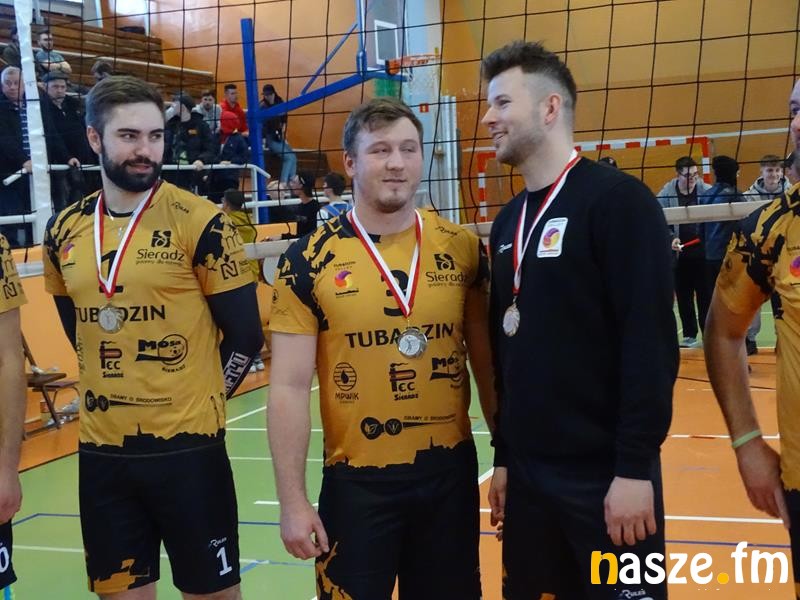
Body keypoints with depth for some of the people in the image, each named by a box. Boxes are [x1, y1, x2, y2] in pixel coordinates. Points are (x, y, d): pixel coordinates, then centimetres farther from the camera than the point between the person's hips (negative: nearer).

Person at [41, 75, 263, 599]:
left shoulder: (201, 223, -9)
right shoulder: (64, 232, 4)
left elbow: (245, 334, -5)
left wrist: (198, 400, 1)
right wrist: (112, 388, 13)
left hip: (187, 447, -4)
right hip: (101, 449, 4)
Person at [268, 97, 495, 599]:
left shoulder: (463, 249, 0)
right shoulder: (309, 261, -6)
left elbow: (488, 362, 8)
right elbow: (289, 390, -5)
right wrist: (293, 501, -7)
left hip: (451, 473, 3)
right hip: (357, 481, -2)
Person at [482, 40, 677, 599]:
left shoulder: (618, 199, -11)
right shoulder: (508, 222, 11)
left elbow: (652, 341, -17)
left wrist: (635, 466, -19)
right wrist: (504, 456, 15)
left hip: (605, 472, -7)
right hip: (527, 471, 7)